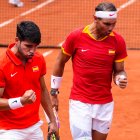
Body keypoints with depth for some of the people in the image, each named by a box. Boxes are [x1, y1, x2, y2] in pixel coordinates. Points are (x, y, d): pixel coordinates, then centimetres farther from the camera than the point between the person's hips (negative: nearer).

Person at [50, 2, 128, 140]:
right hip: (80, 103, -3)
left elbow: (119, 70, 5)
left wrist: (121, 79, -20)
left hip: (105, 104, 3)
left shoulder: (118, 41, -6)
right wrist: (54, 93, 10)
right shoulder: (76, 36, -11)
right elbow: (60, 62, 5)